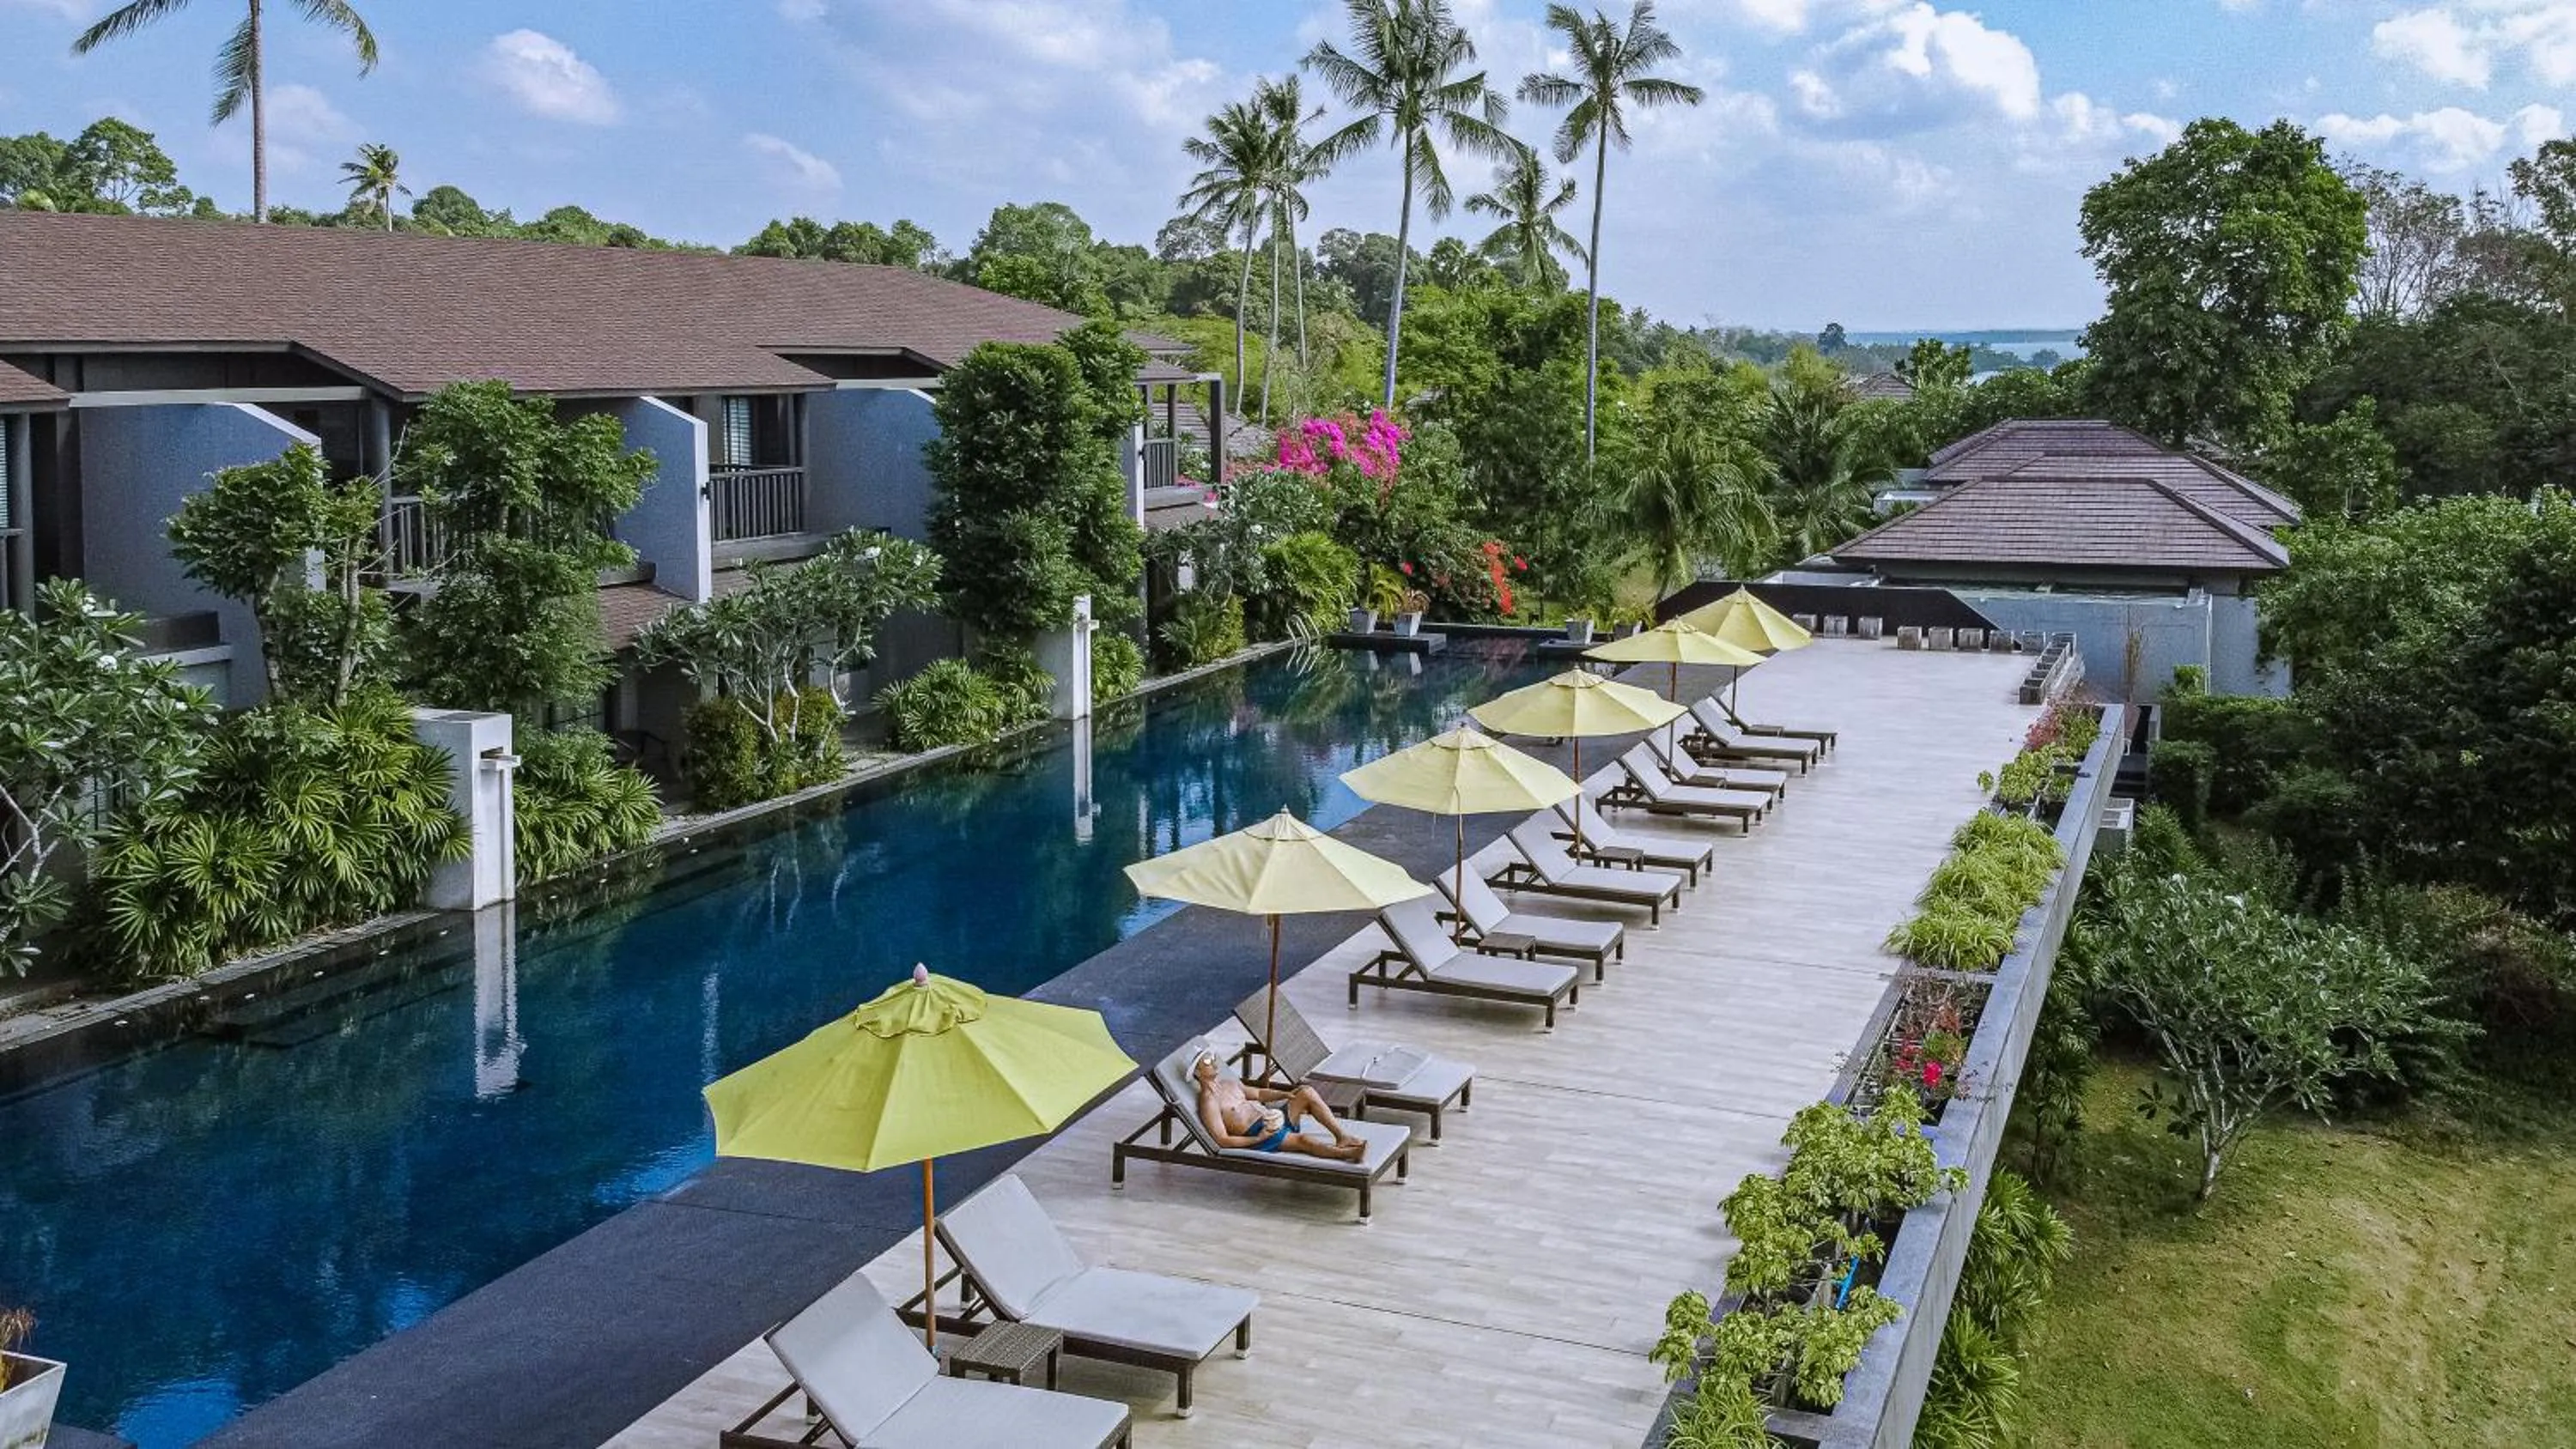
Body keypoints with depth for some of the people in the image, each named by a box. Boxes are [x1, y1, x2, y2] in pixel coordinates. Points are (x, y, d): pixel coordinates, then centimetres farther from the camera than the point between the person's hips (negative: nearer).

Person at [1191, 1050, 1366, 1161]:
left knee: (1307, 1092, -9)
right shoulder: (1208, 1101, -11)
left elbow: (1258, 1093, 27)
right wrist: (1258, 1139, -21)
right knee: (1303, 1140, -31)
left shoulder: (1230, 1083, 17)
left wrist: (1286, 1095, 9)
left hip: (1269, 1118, 9)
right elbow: (1223, 1140, -17)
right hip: (1255, 1136, -9)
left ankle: (1343, 1136, -16)